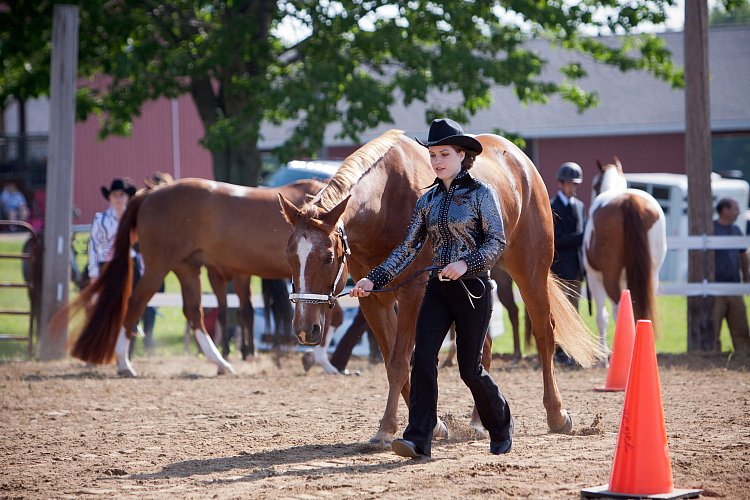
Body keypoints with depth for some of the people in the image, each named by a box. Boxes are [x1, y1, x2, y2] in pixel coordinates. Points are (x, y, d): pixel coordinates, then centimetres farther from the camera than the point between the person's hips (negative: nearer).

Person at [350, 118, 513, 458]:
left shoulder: (481, 194, -5)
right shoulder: (428, 199, 9)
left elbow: (497, 242, -10)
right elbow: (408, 247, 9)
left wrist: (466, 263, -26)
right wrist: (374, 280, 0)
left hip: (473, 288, -5)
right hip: (438, 289, 5)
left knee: (470, 369, 1)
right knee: (423, 358, -11)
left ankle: (501, 426, 27)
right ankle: (418, 439, -14)